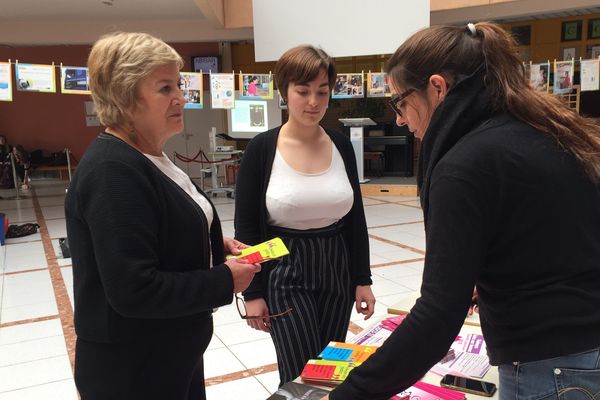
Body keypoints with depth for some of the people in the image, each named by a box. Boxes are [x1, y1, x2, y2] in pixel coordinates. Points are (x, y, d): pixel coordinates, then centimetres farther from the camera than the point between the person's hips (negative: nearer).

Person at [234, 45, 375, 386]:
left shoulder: (341, 145, 1)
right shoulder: (262, 149, -10)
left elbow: (356, 218, 6)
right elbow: (246, 228, -6)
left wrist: (363, 279, 5)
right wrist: (253, 292, -7)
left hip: (337, 271, 4)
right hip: (285, 276, -3)